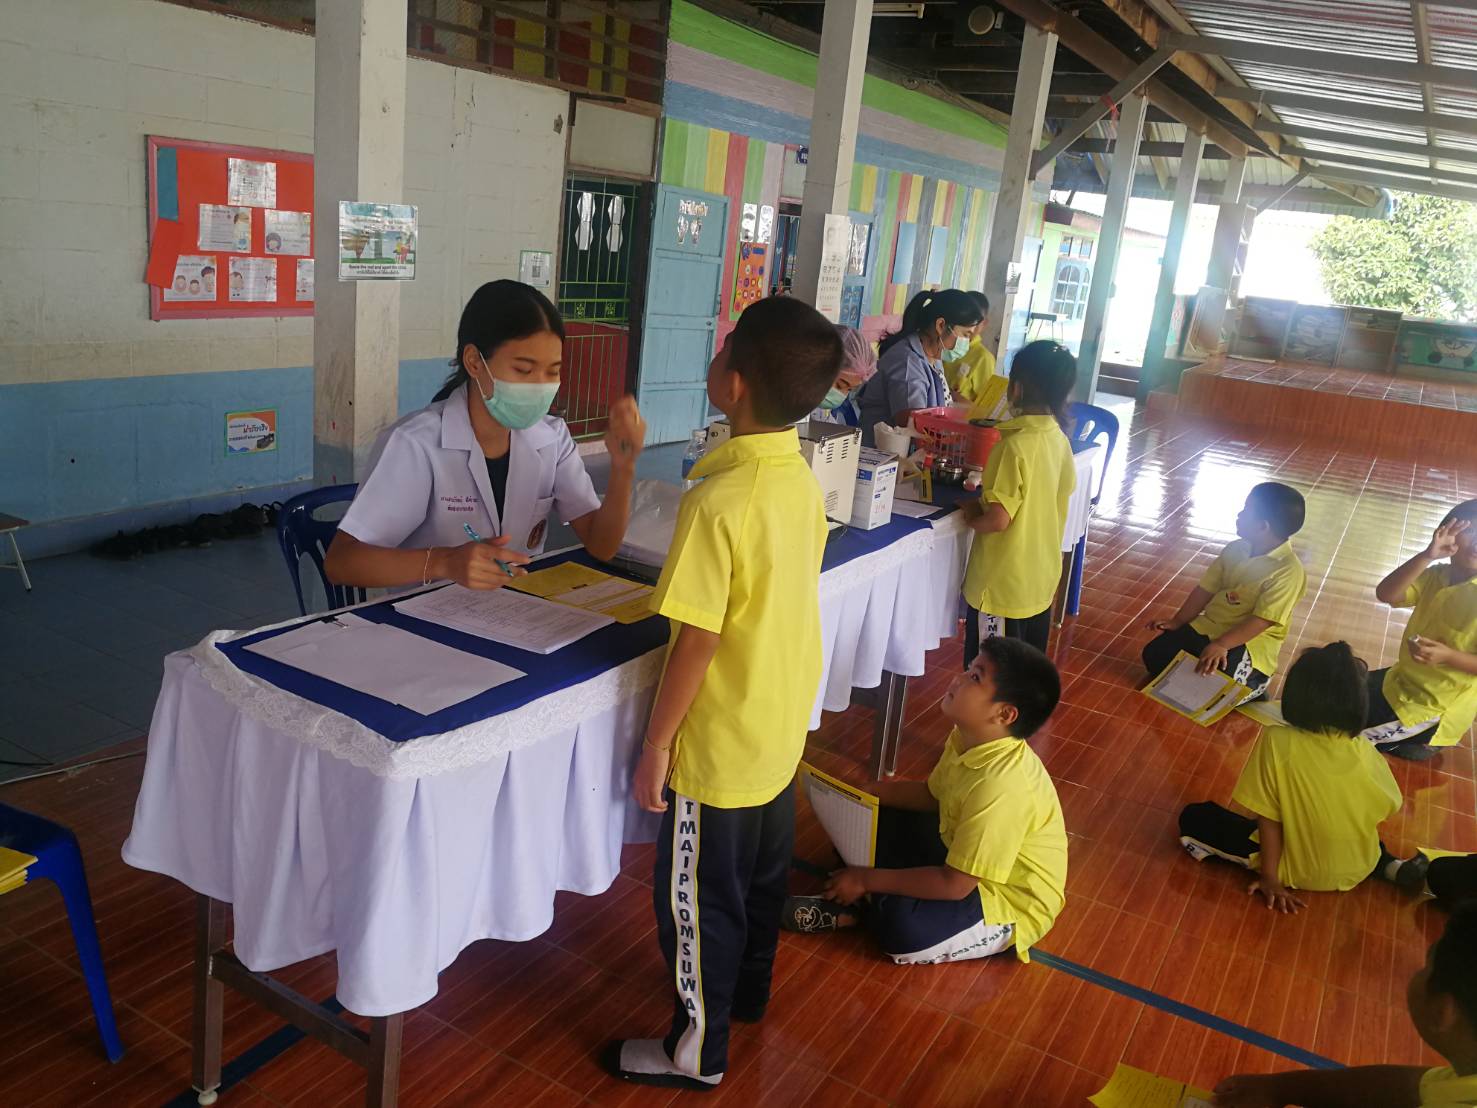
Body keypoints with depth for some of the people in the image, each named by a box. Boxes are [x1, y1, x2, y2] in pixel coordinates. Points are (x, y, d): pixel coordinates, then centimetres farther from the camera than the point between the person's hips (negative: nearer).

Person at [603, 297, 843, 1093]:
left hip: (720, 745, -8)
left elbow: (697, 642, -25)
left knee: (697, 896, 11)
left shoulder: (719, 500, -29)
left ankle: (697, 1050, 30)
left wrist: (656, 745, -14)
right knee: (762, 871, 26)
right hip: (783, 726, 8)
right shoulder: (801, 478, -4)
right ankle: (747, 988, 48)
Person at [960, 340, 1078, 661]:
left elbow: (998, 519, -25)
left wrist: (970, 514, -5)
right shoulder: (1060, 441, 1)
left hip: (1003, 585, -8)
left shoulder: (1016, 445, -23)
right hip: (1042, 578, 8)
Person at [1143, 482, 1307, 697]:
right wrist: (1176, 622, 1)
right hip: (1209, 626, 6)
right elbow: (1205, 590, 8)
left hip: (1251, 642, -6)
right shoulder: (1235, 549, 4)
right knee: (1155, 654, -7)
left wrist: (1220, 645, -33)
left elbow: (1261, 621, -25)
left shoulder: (1289, 571, -19)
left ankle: (1251, 688, 2)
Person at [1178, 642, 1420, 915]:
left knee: (1194, 817, 6)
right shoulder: (1365, 752, -14)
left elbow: (1267, 816, -18)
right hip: (1358, 869, 4)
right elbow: (1387, 809, 2)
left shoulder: (1277, 741, -23)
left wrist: (1270, 877, -8)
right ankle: (1385, 863, 16)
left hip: (1299, 869, -3)